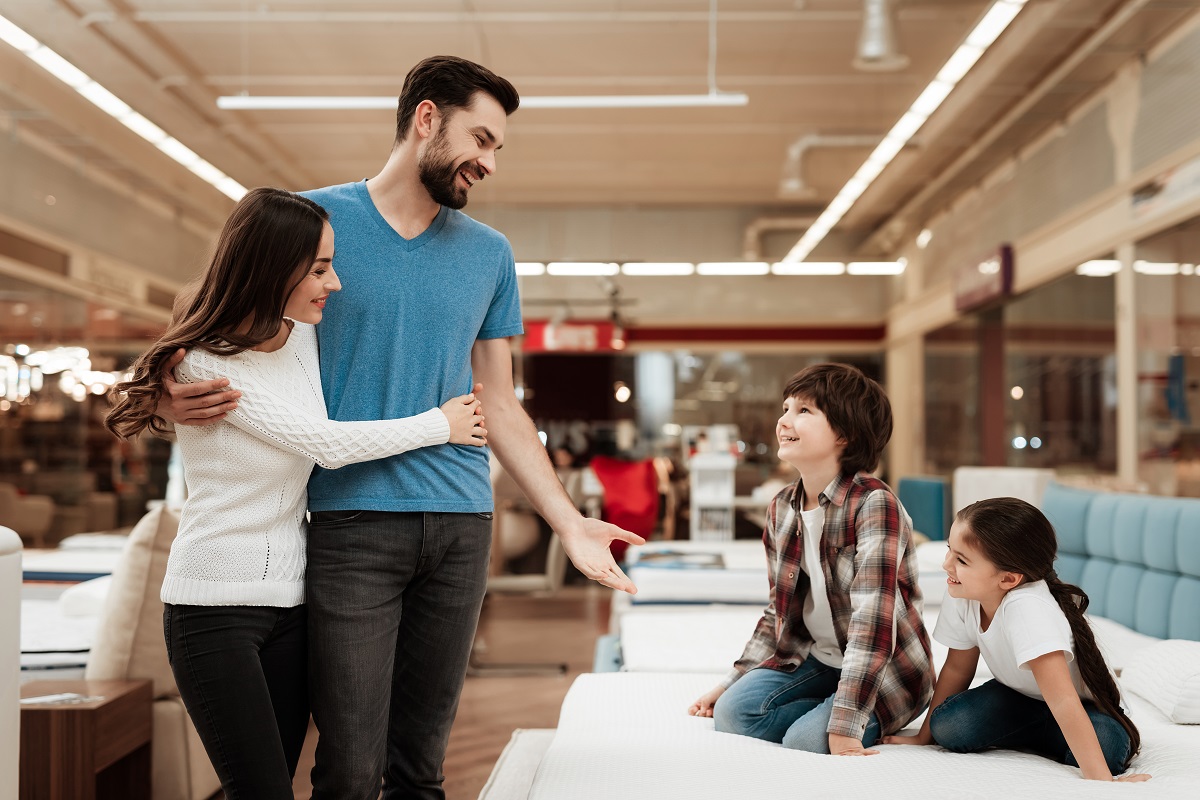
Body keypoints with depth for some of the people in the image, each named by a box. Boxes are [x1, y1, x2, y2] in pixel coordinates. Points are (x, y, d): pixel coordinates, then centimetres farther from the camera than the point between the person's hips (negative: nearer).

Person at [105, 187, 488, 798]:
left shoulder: (305, 334, 4)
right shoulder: (203, 363, -15)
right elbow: (325, 443, -16)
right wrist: (440, 424, -5)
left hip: (290, 599, 6)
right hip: (214, 604, -6)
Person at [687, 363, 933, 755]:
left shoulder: (873, 504, -23)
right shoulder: (782, 509, 1)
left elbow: (872, 620, -29)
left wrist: (844, 727, -33)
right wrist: (732, 681, 5)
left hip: (885, 674, -6)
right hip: (811, 660, 6)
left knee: (807, 739, -27)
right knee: (730, 711, -16)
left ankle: (869, 723, 3)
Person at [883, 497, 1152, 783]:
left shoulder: (1027, 609, -38)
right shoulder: (961, 597, -19)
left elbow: (1062, 700, -43)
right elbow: (957, 668, -3)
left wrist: (1101, 780, -46)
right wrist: (925, 735, 2)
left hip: (1085, 706, -5)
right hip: (1021, 697, 5)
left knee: (1105, 747, -36)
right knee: (947, 726, -21)